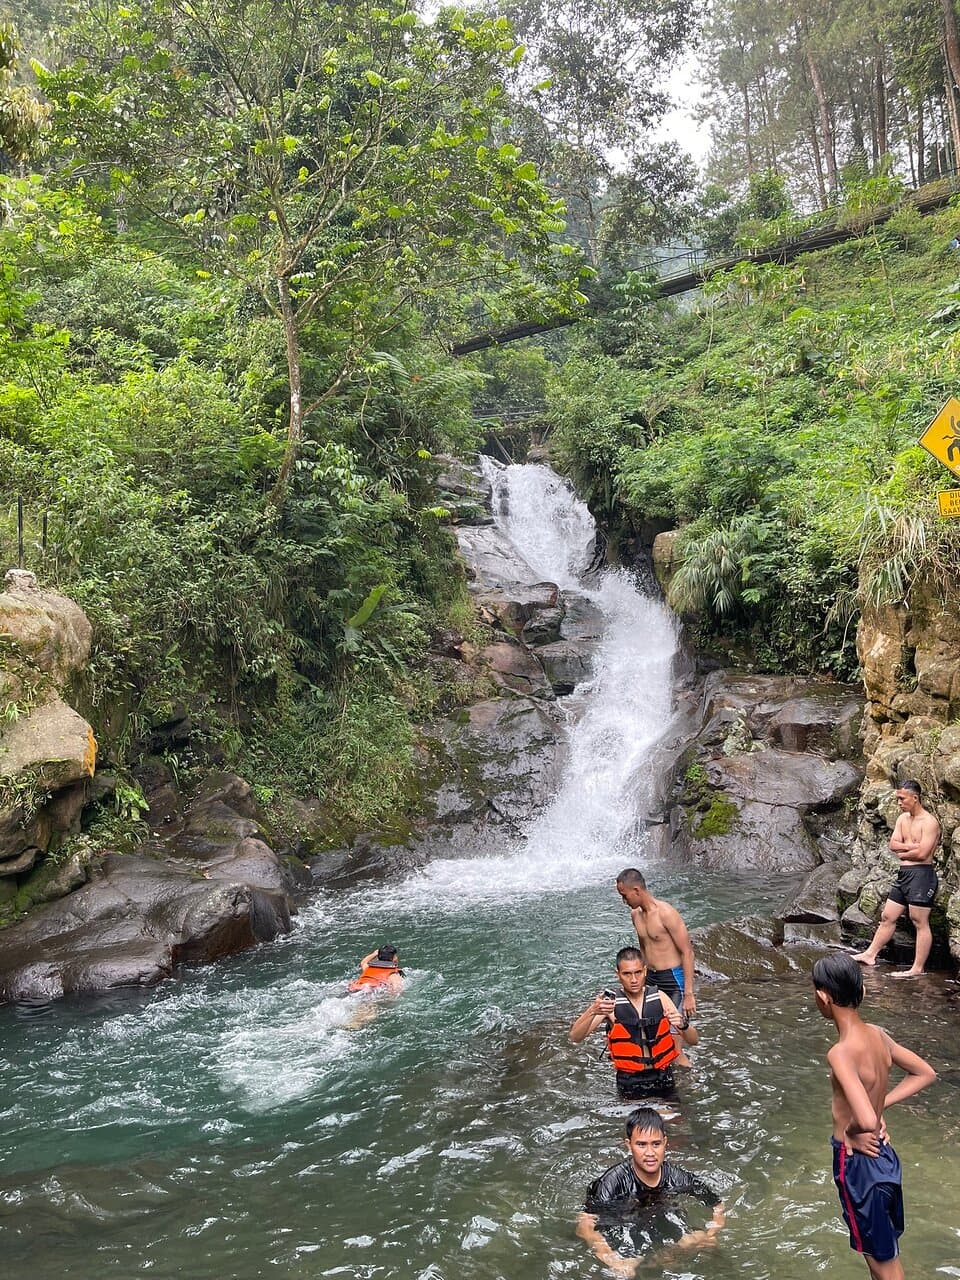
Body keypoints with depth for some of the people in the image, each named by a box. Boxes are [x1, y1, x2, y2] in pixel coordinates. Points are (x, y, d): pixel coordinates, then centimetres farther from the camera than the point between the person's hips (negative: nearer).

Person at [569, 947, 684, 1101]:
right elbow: (575, 1037, -19)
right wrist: (592, 1011, -37)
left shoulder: (659, 998, -4)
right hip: (630, 1083, -2)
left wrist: (682, 1025, -25)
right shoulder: (610, 1003, -10)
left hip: (663, 1077, 2)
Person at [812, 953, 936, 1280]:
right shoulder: (879, 1035, -5)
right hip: (883, 1155, 8)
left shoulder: (841, 1053, -29)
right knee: (885, 1252, 24)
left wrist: (849, 1132, -18)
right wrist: (881, 1103, 5)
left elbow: (867, 1122, -39)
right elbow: (926, 1074, 9)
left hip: (859, 1163, -8)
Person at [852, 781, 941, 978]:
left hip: (921, 874, -9)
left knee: (920, 923, -5)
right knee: (888, 917, 13)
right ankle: (870, 954, 21)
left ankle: (917, 969, -3)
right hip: (904, 874, 9)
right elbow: (893, 844, 5)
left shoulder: (929, 822, -12)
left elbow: (922, 853, -19)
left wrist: (902, 852, -4)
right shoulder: (903, 819, 14)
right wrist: (912, 846, -11)